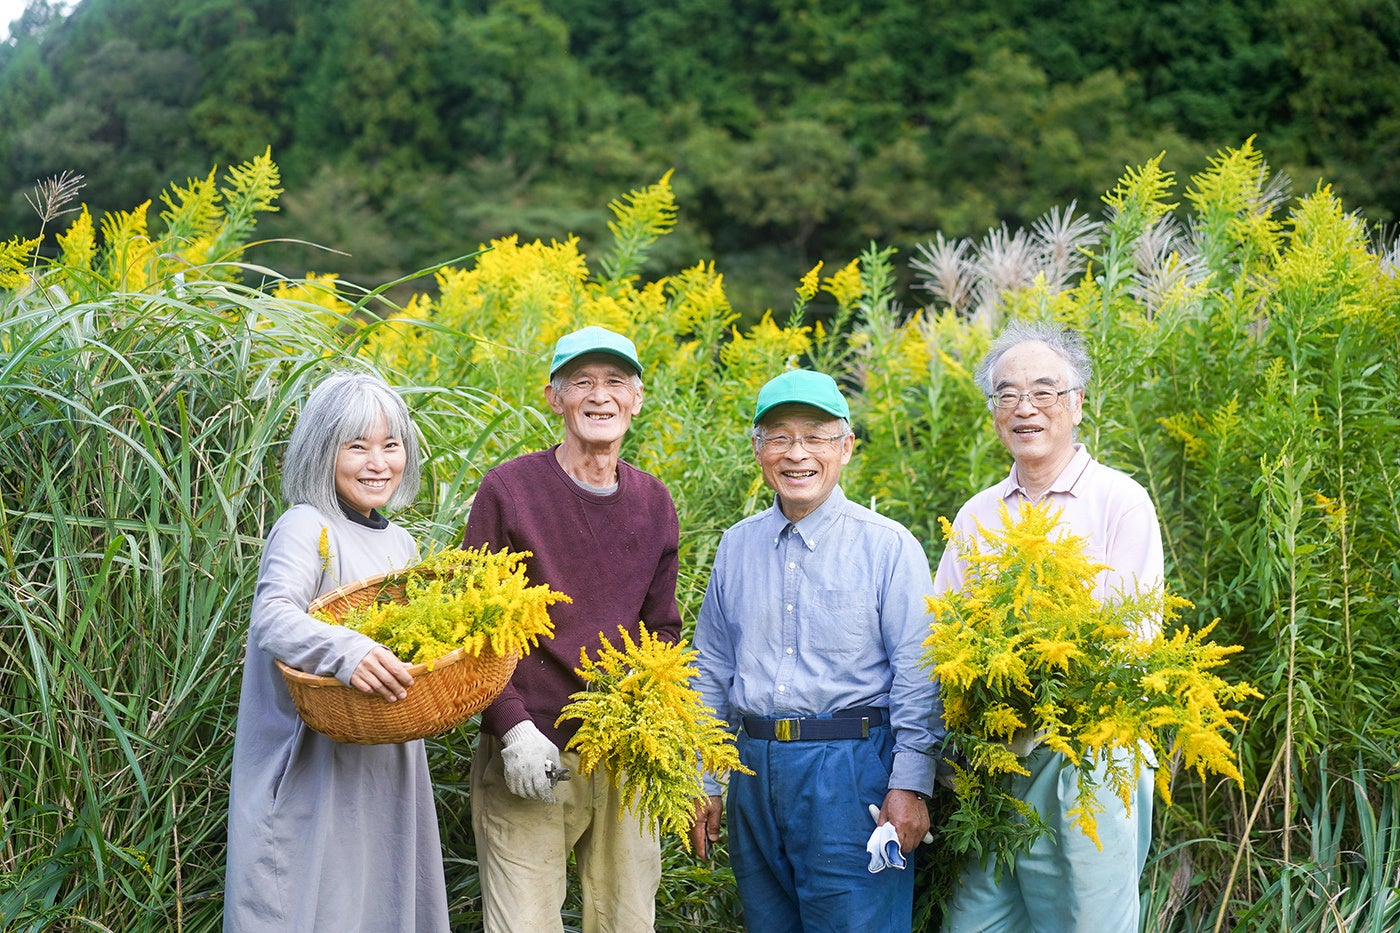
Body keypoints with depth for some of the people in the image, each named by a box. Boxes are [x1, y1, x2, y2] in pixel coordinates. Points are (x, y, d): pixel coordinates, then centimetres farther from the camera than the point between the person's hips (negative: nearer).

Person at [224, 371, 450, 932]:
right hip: (313, 771, -7)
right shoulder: (306, 528, -10)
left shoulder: (399, 544, 14)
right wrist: (345, 651, -44)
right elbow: (272, 619, -26)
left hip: (388, 765, 7)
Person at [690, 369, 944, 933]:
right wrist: (703, 781, 14)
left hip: (851, 771, -5)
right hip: (754, 774, 5)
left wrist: (910, 786, -12)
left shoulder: (888, 546, -4)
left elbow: (918, 675, -6)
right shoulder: (737, 546, 10)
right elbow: (712, 671, 16)